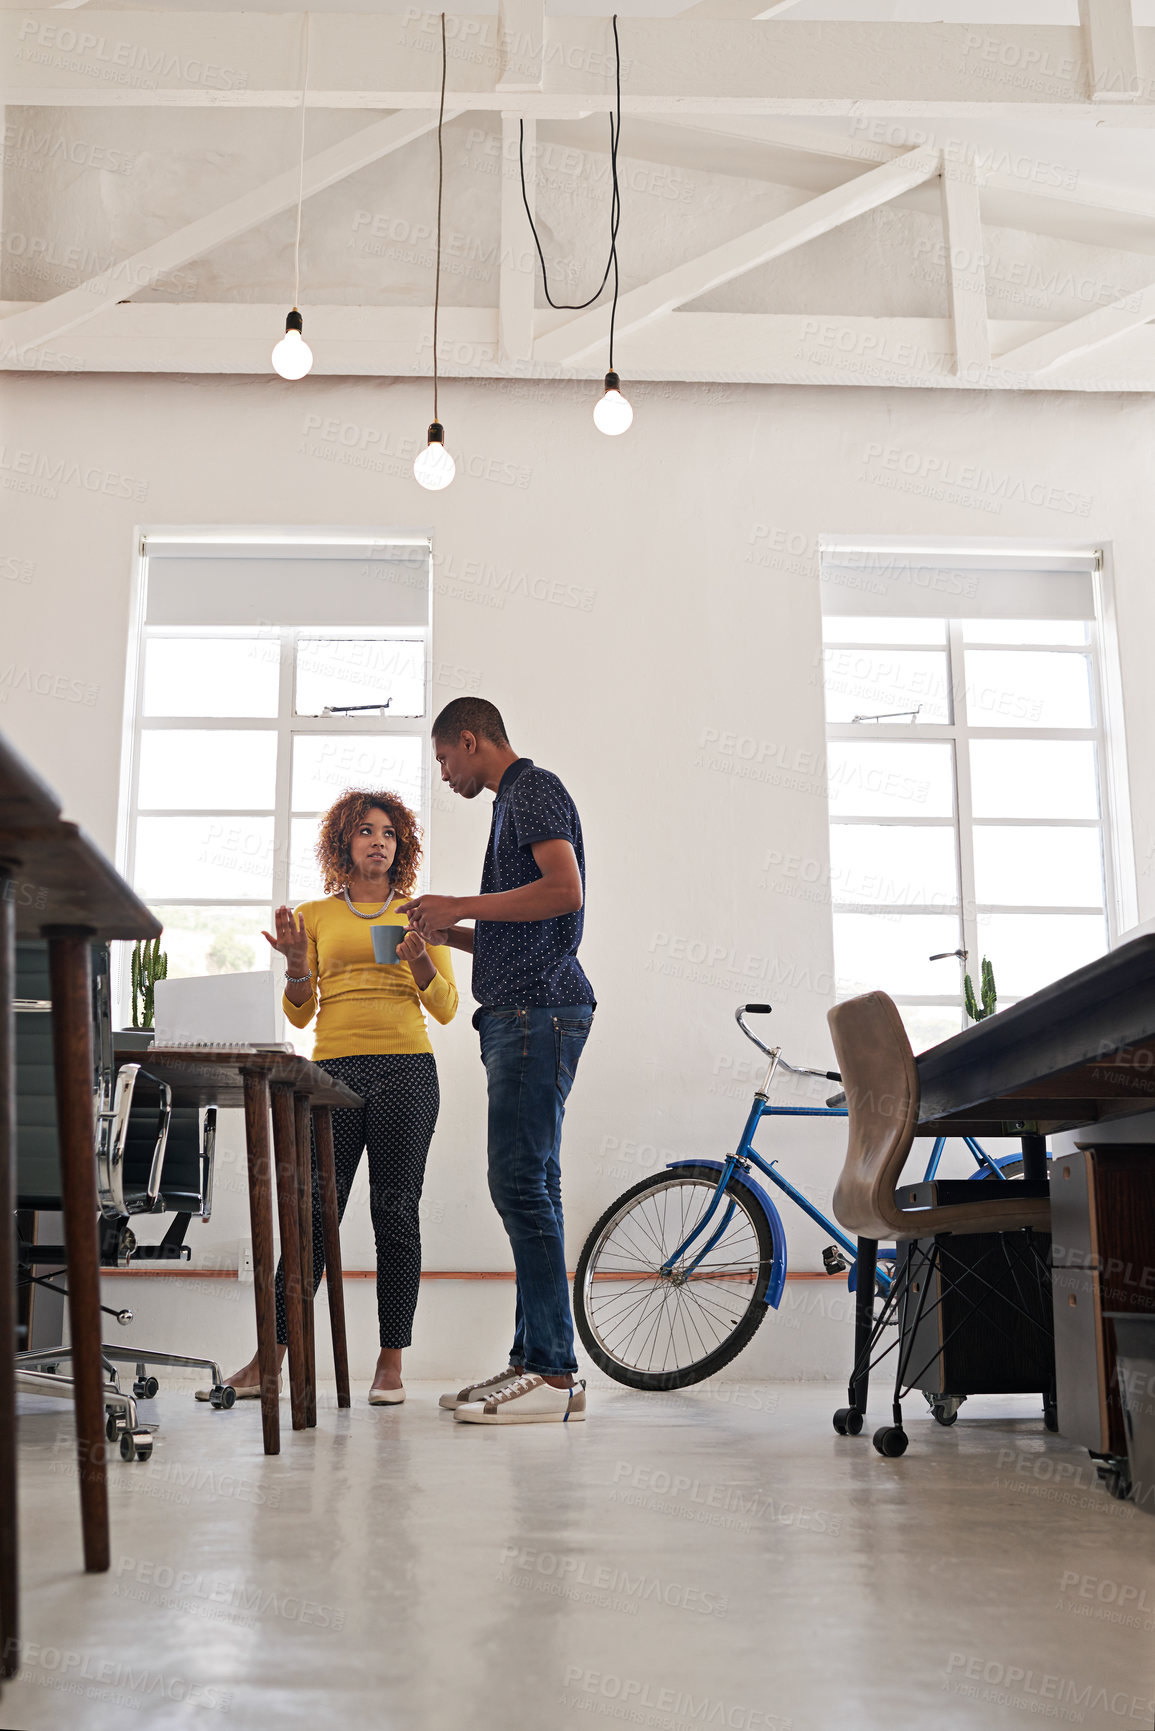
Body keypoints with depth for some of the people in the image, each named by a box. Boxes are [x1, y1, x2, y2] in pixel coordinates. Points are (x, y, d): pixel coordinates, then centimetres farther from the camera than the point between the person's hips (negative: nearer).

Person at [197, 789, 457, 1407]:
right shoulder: (314, 915, 14)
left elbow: (446, 1008, 8)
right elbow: (300, 1014, 12)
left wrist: (418, 961, -10)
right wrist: (295, 963, -7)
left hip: (406, 1073, 0)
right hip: (334, 1072, 0)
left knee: (395, 1215, -1)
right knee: (312, 1214, -3)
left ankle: (391, 1363, 5)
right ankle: (269, 1361, 1)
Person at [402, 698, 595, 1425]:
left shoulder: (534, 790, -4)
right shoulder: (516, 799, 26)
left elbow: (564, 889, -20)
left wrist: (462, 906, -13)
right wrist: (451, 934, 19)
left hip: (538, 1011, -11)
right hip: (521, 1013, 11)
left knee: (522, 1183, -12)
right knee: (527, 1186, 8)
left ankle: (555, 1373, -10)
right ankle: (534, 1360, 12)